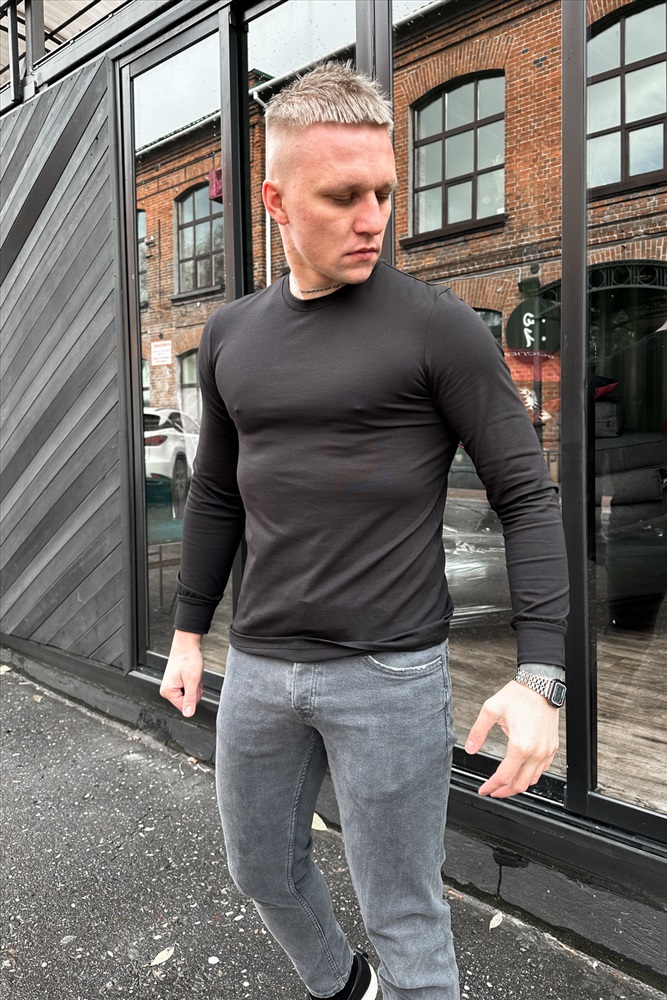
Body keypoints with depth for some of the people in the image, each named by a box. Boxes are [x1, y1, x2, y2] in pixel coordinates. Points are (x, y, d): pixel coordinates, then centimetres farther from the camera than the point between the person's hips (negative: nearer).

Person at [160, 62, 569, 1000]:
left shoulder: (434, 324, -9)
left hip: (391, 672, -5)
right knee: (263, 871, 23)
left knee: (404, 922, 9)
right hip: (259, 665, 6)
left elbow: (527, 496, -9)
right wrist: (189, 631, 15)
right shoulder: (231, 333, 6)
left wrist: (539, 676, -17)